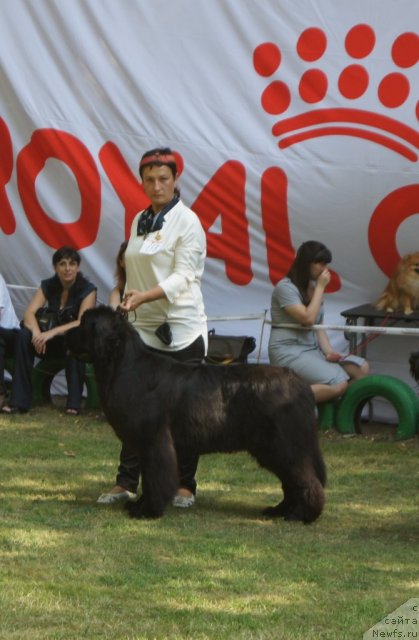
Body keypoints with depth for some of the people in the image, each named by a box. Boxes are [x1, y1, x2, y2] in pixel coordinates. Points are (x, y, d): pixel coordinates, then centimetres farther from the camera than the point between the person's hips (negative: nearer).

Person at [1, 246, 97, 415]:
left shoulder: (87, 289, -14)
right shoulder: (48, 286, -3)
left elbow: (82, 322, -27)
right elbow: (29, 313, -14)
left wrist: (53, 332, -40)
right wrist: (37, 333, -36)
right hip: (54, 341, 4)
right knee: (23, 336, -25)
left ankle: (74, 402, -34)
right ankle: (19, 401, -28)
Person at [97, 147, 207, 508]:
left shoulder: (187, 221, -7)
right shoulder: (139, 221, 12)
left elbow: (183, 276, -15)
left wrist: (143, 296, -28)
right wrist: (129, 304, 15)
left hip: (181, 328, -6)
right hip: (144, 328, 6)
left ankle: (185, 486, 6)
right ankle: (126, 482, 5)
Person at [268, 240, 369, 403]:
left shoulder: (312, 286, 14)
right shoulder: (286, 287, -11)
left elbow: (318, 325, 14)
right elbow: (308, 319, -20)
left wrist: (328, 350, -3)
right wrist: (320, 287, -12)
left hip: (313, 349, 8)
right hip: (289, 351, -8)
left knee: (361, 368, -8)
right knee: (338, 384, -27)